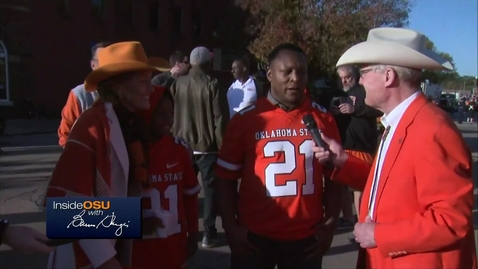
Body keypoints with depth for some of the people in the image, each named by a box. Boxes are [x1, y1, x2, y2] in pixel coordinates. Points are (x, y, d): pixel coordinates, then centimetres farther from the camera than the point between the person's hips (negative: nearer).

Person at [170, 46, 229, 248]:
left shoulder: (177, 84, 2)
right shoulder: (212, 85, -10)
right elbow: (220, 120, -12)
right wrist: (222, 146, -4)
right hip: (207, 146, -4)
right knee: (210, 189, 5)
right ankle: (208, 234, 5)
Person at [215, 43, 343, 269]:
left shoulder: (323, 119, 0)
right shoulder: (245, 120, -4)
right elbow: (226, 178, 0)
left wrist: (330, 224, 2)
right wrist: (231, 227, -5)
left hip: (306, 238, 2)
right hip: (254, 237, -1)